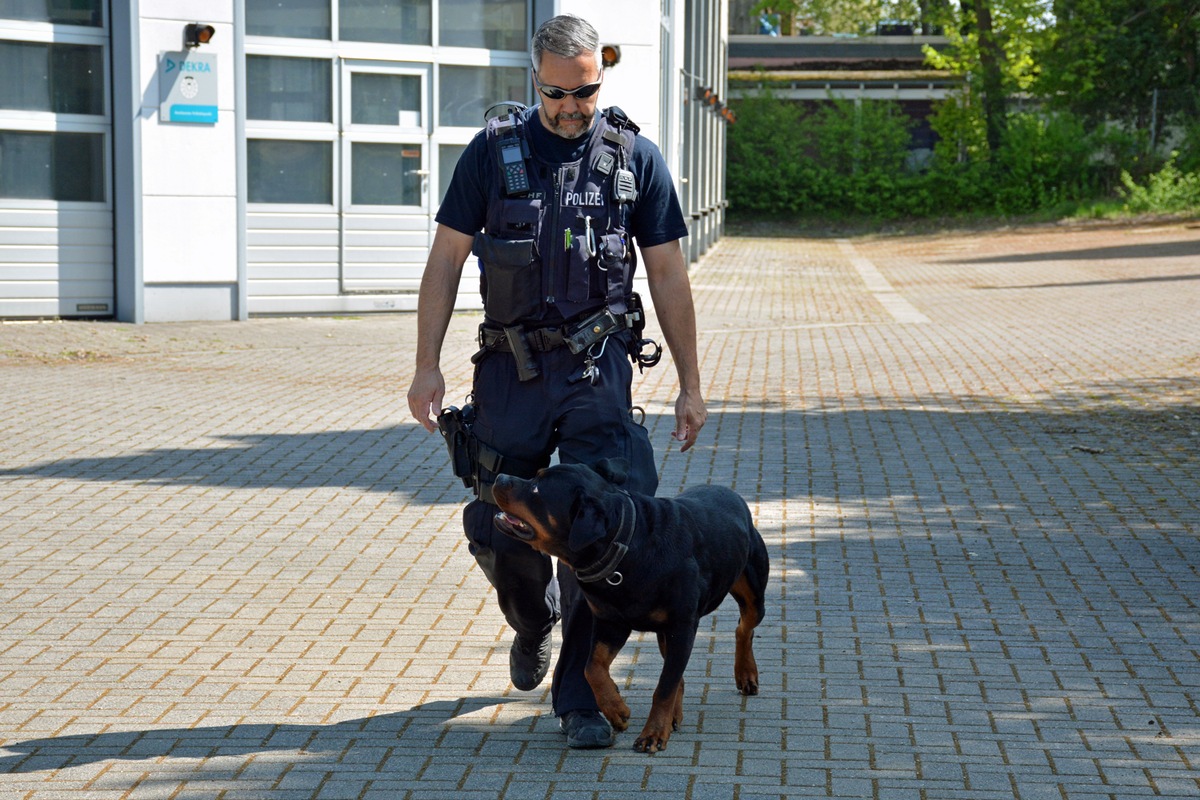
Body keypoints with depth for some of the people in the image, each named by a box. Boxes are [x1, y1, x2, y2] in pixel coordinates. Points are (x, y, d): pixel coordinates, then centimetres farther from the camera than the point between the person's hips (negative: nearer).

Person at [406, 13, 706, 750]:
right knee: (497, 529, 5)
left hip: (598, 368, -1)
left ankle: (580, 697, 3)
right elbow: (447, 260, 4)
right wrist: (428, 365, -3)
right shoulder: (493, 152, 1)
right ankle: (535, 625, 37)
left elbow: (669, 276, 6)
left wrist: (691, 384, 5)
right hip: (510, 366, 1)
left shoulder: (636, 157, 2)